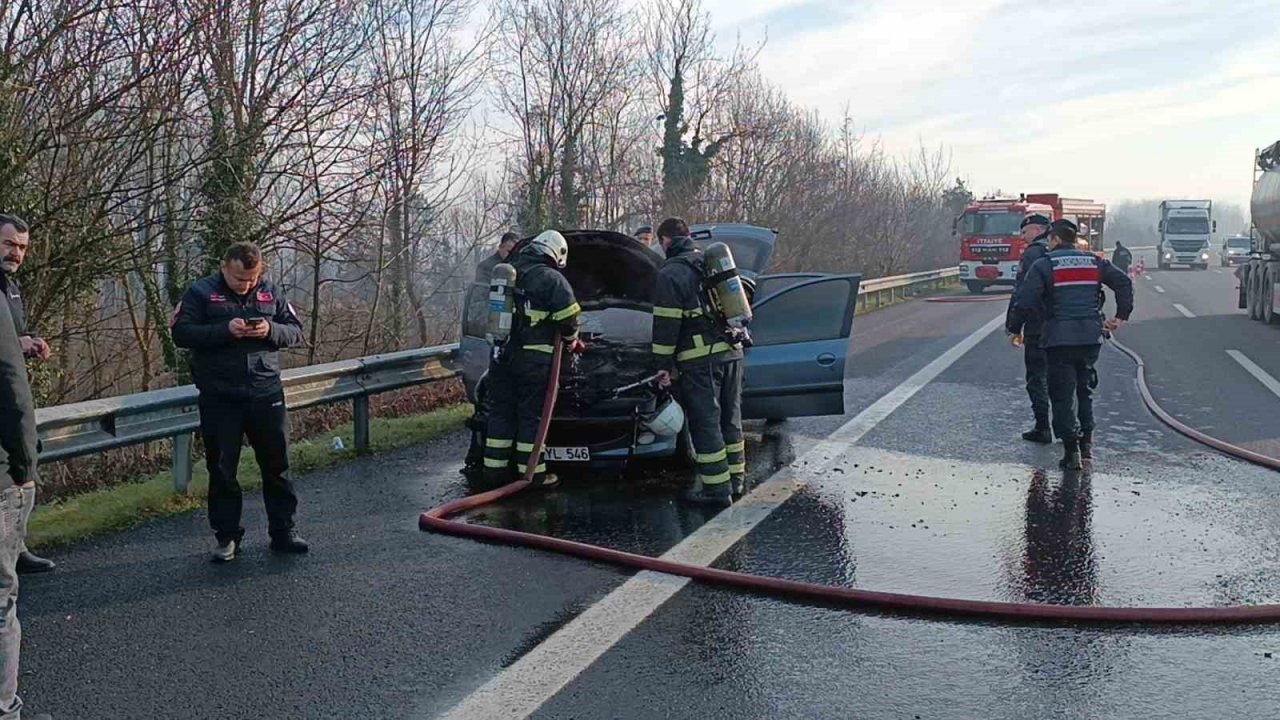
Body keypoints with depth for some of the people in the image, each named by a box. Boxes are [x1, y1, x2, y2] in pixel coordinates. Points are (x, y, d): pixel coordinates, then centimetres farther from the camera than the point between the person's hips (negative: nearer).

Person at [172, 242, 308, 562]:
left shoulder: (271, 292, 6)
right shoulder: (201, 293, -2)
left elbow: (295, 331, 8)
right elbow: (181, 333, -9)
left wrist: (271, 330, -13)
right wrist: (225, 330, -21)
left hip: (266, 393, 2)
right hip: (219, 398, -2)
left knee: (276, 464, 7)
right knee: (222, 469, 5)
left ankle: (283, 531, 18)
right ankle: (227, 536, 17)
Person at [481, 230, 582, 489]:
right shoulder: (552, 278, -7)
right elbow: (568, 316, -11)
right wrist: (572, 340, 9)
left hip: (502, 354, 6)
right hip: (533, 358, -6)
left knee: (500, 412, 12)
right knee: (532, 415, 0)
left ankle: (494, 469, 16)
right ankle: (532, 473, 3)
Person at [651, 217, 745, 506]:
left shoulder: (670, 274, -6)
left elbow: (666, 323, -9)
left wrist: (664, 364, -4)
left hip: (700, 358, -7)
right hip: (731, 352, 8)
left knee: (706, 422, -2)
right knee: (730, 418, 16)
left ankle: (717, 488, 0)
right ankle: (735, 479, 23)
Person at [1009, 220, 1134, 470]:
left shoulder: (1043, 266, -4)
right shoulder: (1094, 262, 11)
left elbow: (1025, 301, -12)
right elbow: (1124, 283, 4)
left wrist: (1013, 326, 1)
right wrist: (1121, 316, 7)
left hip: (1059, 339, -4)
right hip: (1091, 337, 5)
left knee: (1063, 393, 1)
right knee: (1085, 388, 19)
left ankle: (1071, 450, -3)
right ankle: (1087, 444, 20)